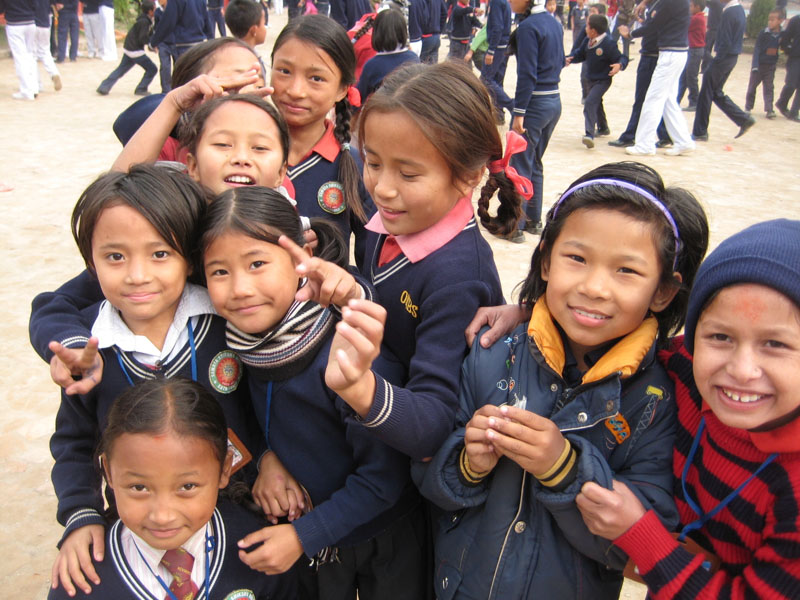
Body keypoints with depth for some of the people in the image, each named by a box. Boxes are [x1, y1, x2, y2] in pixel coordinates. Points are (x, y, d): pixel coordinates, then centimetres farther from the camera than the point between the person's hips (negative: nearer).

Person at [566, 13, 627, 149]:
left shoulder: (608, 44, -22)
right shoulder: (588, 41, -1)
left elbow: (622, 58, -17)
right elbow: (580, 54, 12)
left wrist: (619, 65, -38)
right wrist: (570, 58, -7)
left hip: (603, 80, -9)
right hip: (591, 79, 9)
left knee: (590, 103, -26)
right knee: (596, 104, 27)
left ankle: (590, 134, -32)